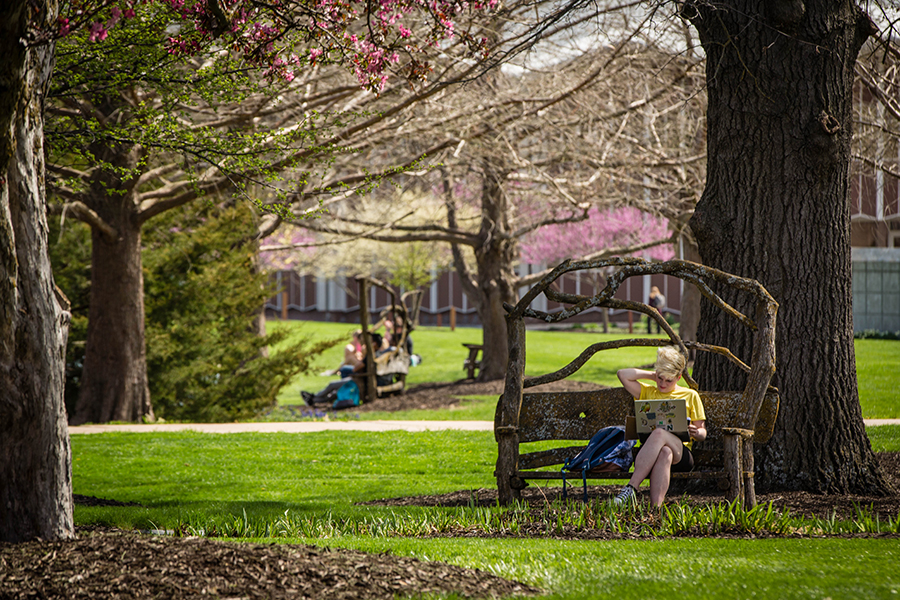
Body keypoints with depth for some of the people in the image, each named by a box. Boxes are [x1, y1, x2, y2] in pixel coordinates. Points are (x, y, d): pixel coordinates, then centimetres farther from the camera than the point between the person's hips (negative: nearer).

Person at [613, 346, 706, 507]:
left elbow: (702, 433, 18)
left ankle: (631, 487, -47)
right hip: (648, 450, 1)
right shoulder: (647, 392, 25)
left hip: (681, 453, -1)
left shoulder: (690, 395, 21)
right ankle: (656, 508, -54)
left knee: (659, 434, -38)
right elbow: (623, 374, 11)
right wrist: (652, 375, 17)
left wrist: (696, 432, -6)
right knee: (664, 453, -40)